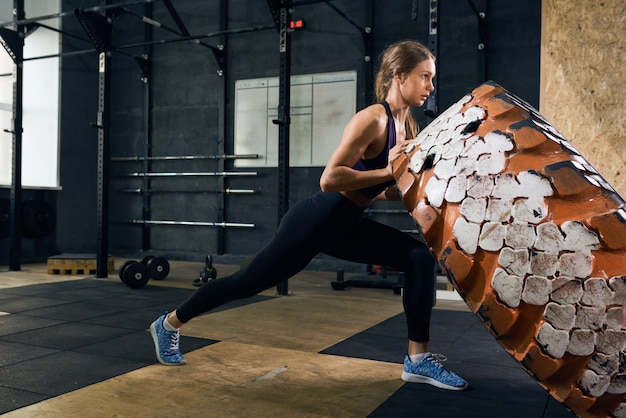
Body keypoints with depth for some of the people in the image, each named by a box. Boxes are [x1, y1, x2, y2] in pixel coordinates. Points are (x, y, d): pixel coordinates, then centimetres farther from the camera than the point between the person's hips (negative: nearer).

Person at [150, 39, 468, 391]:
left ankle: (418, 360, 4)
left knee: (420, 259, -5)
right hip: (315, 222, -8)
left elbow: (387, 190, 13)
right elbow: (329, 180, -29)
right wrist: (387, 171, -24)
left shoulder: (408, 125, 5)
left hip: (346, 226, 8)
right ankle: (169, 323, 31)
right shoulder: (371, 119, -21)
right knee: (248, 282, 7)